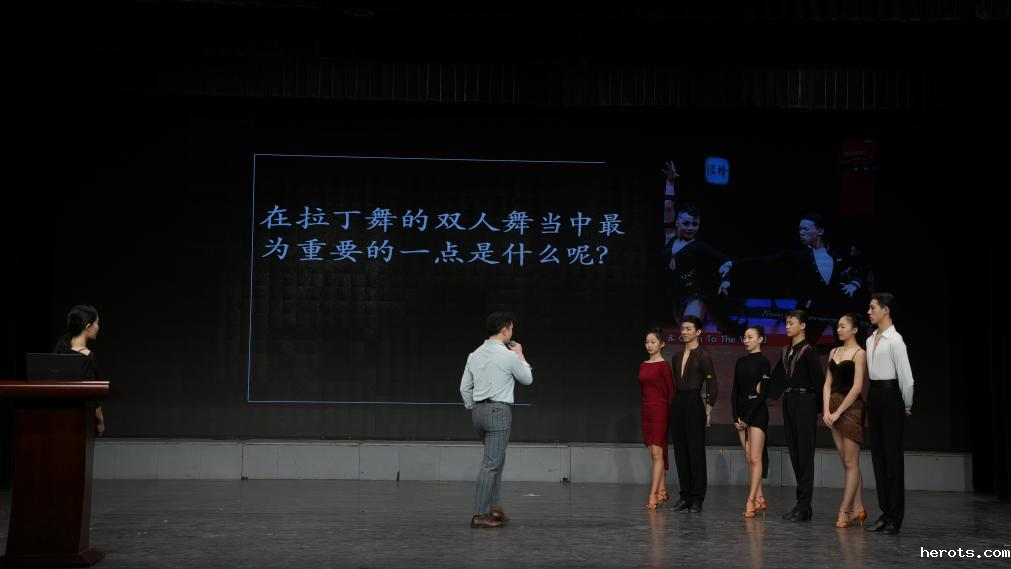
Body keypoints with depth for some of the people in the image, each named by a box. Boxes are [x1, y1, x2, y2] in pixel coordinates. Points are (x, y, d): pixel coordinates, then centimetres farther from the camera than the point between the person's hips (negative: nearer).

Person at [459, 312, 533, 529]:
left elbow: (465, 387, 12)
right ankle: (479, 515, -6)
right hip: (499, 411, -8)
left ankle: (495, 508, 19)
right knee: (491, 464, -6)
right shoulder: (508, 355, -12)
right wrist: (520, 355, 15)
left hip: (478, 411, 8)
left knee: (495, 460, 20)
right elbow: (527, 379, 4)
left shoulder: (475, 355, 8)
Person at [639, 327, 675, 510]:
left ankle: (653, 495, -11)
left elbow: (671, 390, -7)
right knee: (654, 454, 10)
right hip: (646, 411, 7)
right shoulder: (643, 365, 12)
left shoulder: (664, 365, -8)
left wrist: (669, 413, -6)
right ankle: (662, 491, 18)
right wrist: (646, 405, 15)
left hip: (660, 411, -7)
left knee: (657, 454, -9)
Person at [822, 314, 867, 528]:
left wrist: (838, 412, -13)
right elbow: (828, 383, 10)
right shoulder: (834, 352, 14)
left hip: (851, 408, -7)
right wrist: (826, 411, -1)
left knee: (850, 463, -4)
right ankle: (858, 509, 13)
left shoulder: (859, 354, -7)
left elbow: (857, 387, -13)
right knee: (848, 463, 8)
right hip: (834, 410, 7)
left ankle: (844, 511, -3)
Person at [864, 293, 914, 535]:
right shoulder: (870, 340, 12)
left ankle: (895, 516, 3)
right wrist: (873, 396, 11)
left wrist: (907, 405, -7)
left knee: (892, 456, -3)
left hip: (890, 395, -8)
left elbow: (906, 376, -15)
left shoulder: (895, 340, -14)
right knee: (878, 454, 9)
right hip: (874, 396, 8)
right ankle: (885, 513, 15)